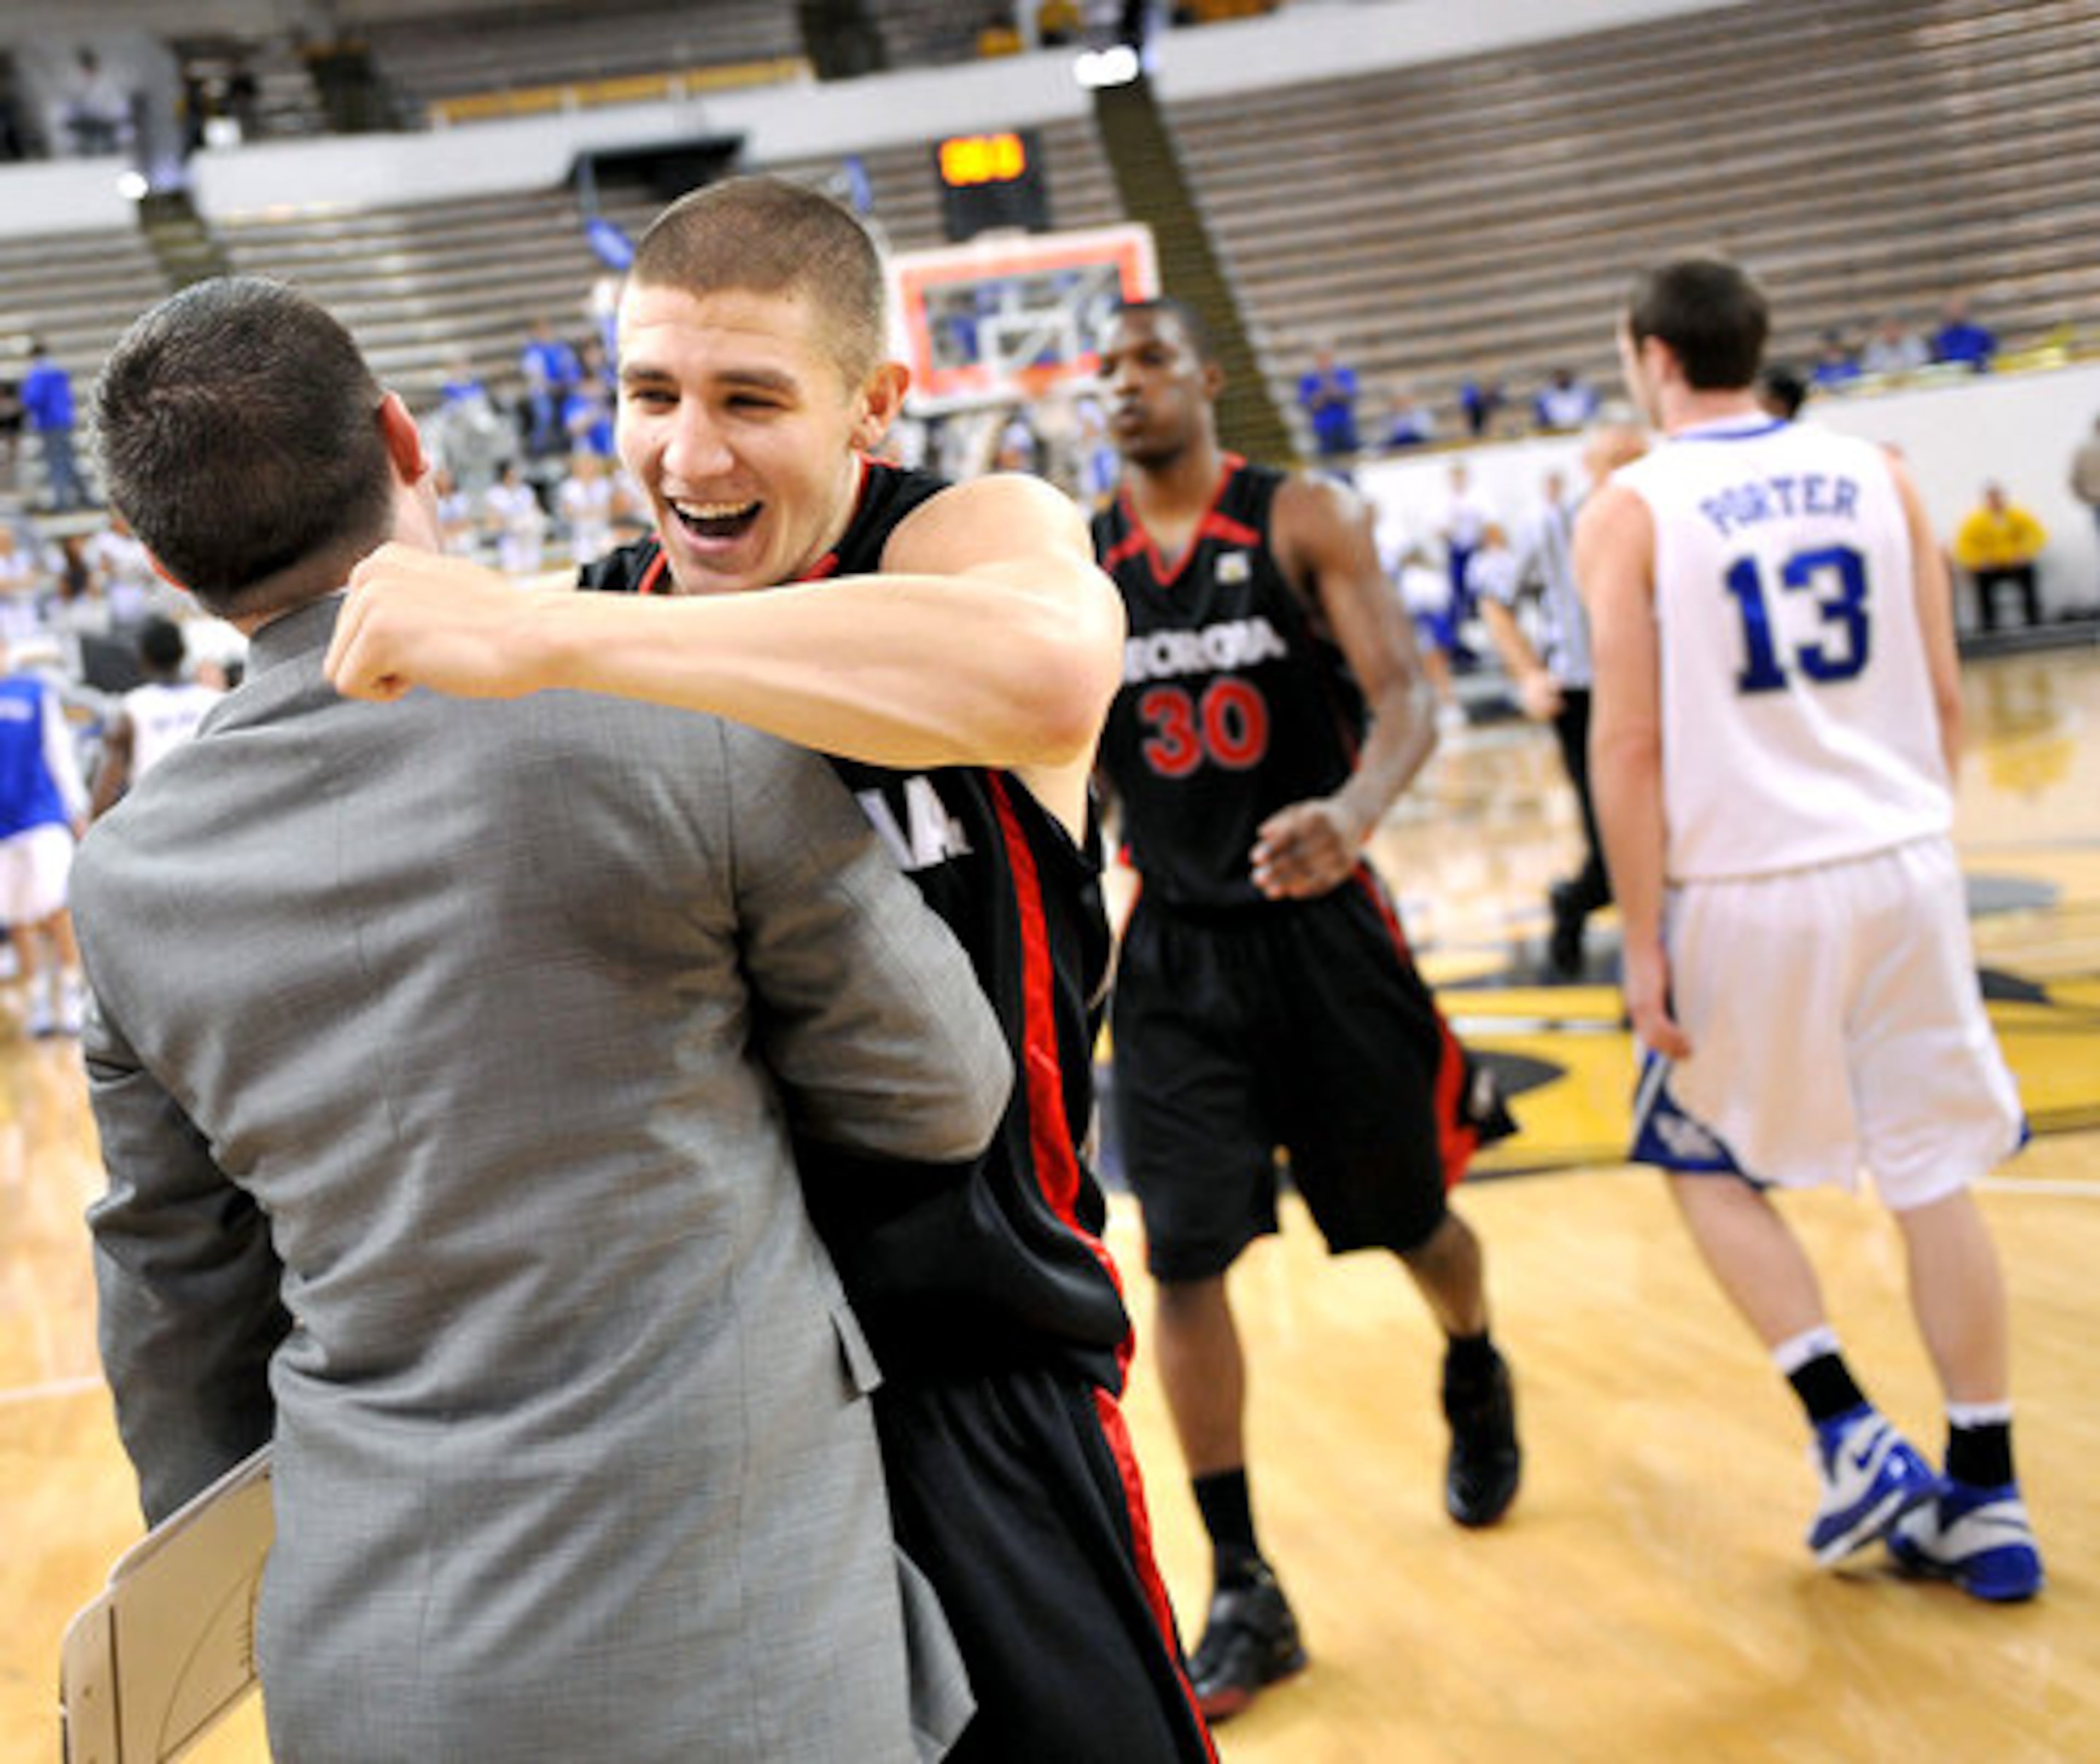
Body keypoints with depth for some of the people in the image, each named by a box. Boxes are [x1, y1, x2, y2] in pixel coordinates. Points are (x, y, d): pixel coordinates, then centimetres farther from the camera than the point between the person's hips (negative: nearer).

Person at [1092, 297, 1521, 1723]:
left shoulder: (1306, 523, -6)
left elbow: (1405, 699, -18)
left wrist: (1354, 811, -38)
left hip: (1320, 923, -2)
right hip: (1178, 949, 2)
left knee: (1408, 1217, 14)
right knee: (1185, 1260, -7)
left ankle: (1478, 1386, 50)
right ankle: (1245, 1595, 4)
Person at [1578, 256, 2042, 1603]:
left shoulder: (1632, 510, -6)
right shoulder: (1877, 474, 5)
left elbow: (1628, 745, -11)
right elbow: (1943, 700, 8)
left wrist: (1644, 943, -7)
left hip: (1745, 888, -3)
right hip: (1904, 863, 3)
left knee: (1706, 1159, 17)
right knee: (1933, 1169, 12)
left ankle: (1853, 1436, 7)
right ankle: (1987, 1499, 16)